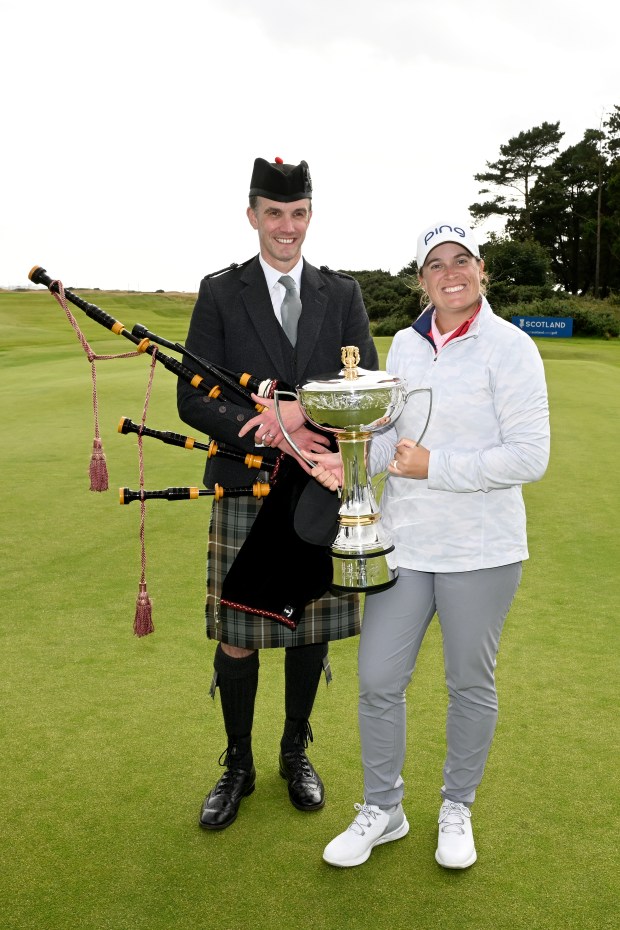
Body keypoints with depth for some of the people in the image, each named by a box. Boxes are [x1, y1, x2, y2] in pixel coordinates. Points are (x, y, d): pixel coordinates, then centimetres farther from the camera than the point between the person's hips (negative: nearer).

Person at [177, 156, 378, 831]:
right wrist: (274, 436, -19)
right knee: (236, 639, 5)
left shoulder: (342, 294, 7)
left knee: (310, 631, 12)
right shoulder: (219, 294, 1)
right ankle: (238, 765, 27)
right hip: (245, 493, -1)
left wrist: (300, 408, -20)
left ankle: (296, 752, 34)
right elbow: (193, 401, -5)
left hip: (320, 493, 2)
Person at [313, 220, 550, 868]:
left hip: (481, 549, -4)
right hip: (404, 542, 5)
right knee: (378, 680, 7)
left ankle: (457, 809, 35)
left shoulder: (509, 347, -11)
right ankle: (382, 810, 29)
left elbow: (529, 457, -16)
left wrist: (432, 467, -18)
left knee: (471, 684, 13)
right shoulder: (404, 345, 7)